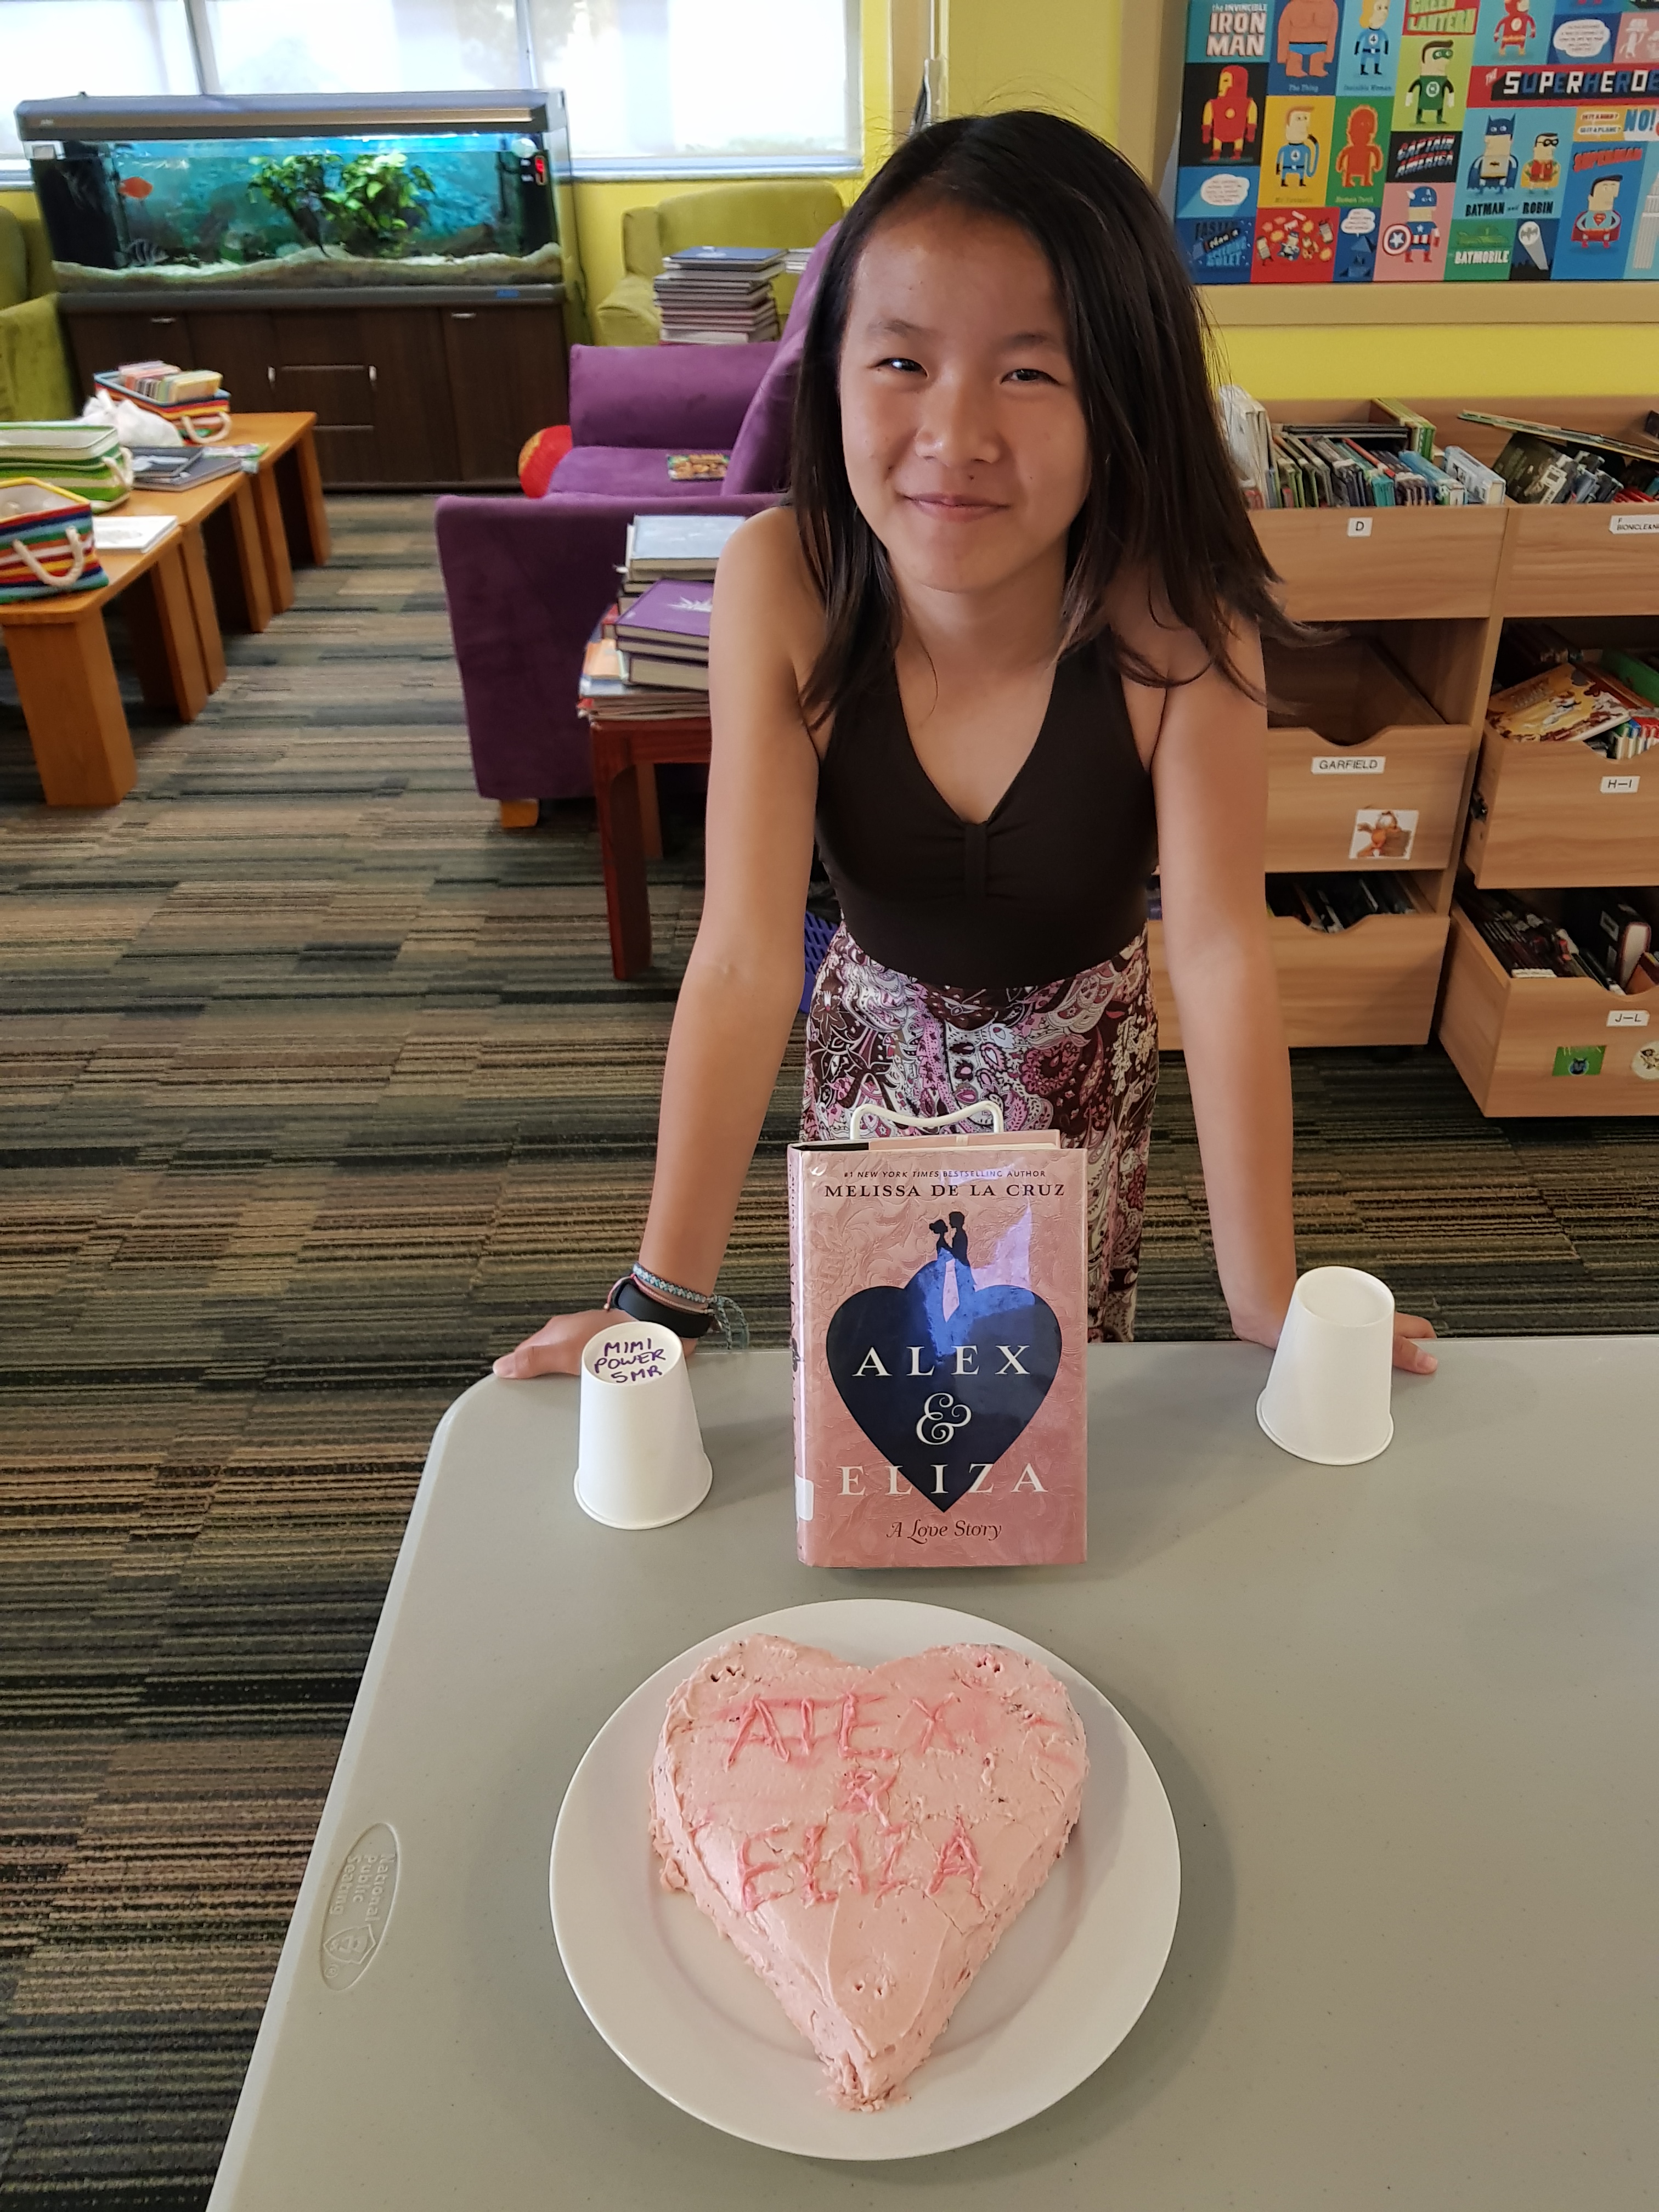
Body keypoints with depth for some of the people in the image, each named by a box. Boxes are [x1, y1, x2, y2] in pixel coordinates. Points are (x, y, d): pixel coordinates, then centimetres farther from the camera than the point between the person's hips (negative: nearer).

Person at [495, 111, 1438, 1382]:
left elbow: (1220, 953, -27)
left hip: (1085, 1055, 0)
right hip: (875, 1038, 1)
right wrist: (664, 1298, -28)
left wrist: (1268, 1303, -25)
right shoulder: (783, 586, -29)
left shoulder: (1175, 620, -30)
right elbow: (745, 958, -29)